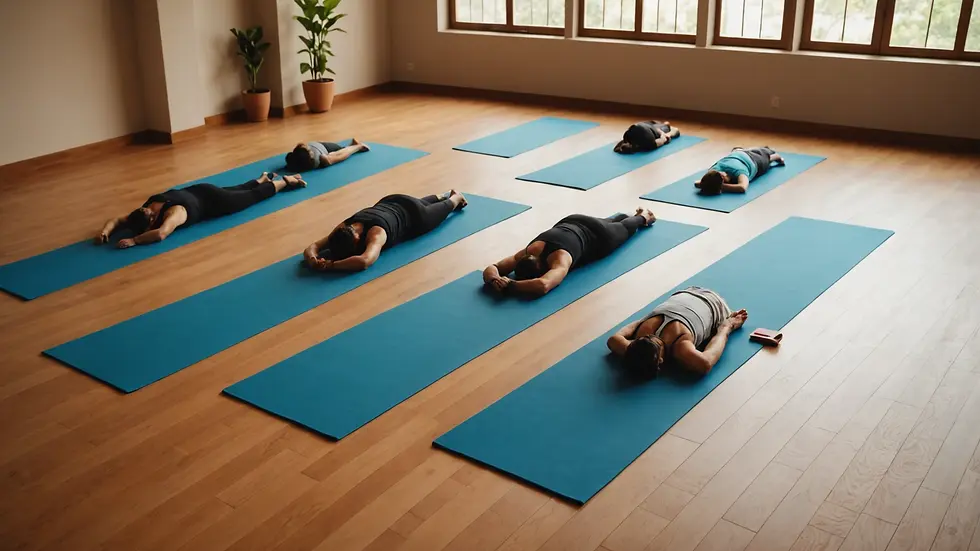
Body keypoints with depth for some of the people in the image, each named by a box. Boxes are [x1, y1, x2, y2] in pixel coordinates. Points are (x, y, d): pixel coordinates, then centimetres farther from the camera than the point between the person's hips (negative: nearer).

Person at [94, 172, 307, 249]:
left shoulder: (174, 212, -43)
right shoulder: (144, 211, -22)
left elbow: (160, 234, -60)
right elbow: (116, 220, -15)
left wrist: (134, 240, -60)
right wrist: (104, 232, -34)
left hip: (210, 199, -6)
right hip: (194, 192, 6)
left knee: (253, 196, 15)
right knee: (239, 190, 31)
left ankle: (286, 181, 37)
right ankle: (263, 178, 56)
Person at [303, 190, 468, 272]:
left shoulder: (375, 233, -50)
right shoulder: (344, 227, -34)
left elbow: (364, 261, -68)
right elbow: (312, 247, -36)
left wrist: (331, 265, -66)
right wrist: (312, 259, -58)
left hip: (414, 215, -5)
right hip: (388, 204, 5)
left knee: (443, 208, 30)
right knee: (423, 202, 39)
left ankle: (456, 197, 61)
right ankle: (444, 196, 68)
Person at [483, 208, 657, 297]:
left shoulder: (559, 263, -48)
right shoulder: (530, 251, -33)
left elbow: (542, 285, -68)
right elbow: (491, 268, -34)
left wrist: (509, 284, -62)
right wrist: (493, 279, -55)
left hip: (599, 237, -5)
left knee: (624, 229, 31)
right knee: (608, 222, 37)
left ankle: (643, 217, 63)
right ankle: (637, 215, 67)